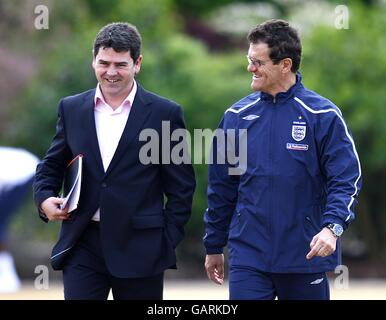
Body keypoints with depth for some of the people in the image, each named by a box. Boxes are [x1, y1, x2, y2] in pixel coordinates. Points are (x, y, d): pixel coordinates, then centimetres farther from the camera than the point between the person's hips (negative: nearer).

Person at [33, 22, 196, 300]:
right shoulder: (71, 109, 10)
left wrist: (168, 241, -3)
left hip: (140, 247, -2)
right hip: (82, 245, 2)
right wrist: (45, 198, -2)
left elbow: (181, 186, 3)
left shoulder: (165, 114, 1)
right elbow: (51, 166, 19)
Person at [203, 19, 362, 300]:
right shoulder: (238, 116, 6)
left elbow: (346, 182, -8)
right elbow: (221, 187, 13)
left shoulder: (322, 115, -5)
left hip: (305, 257, -2)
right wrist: (214, 247, 16)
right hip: (248, 258, 2)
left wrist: (332, 227, -26)